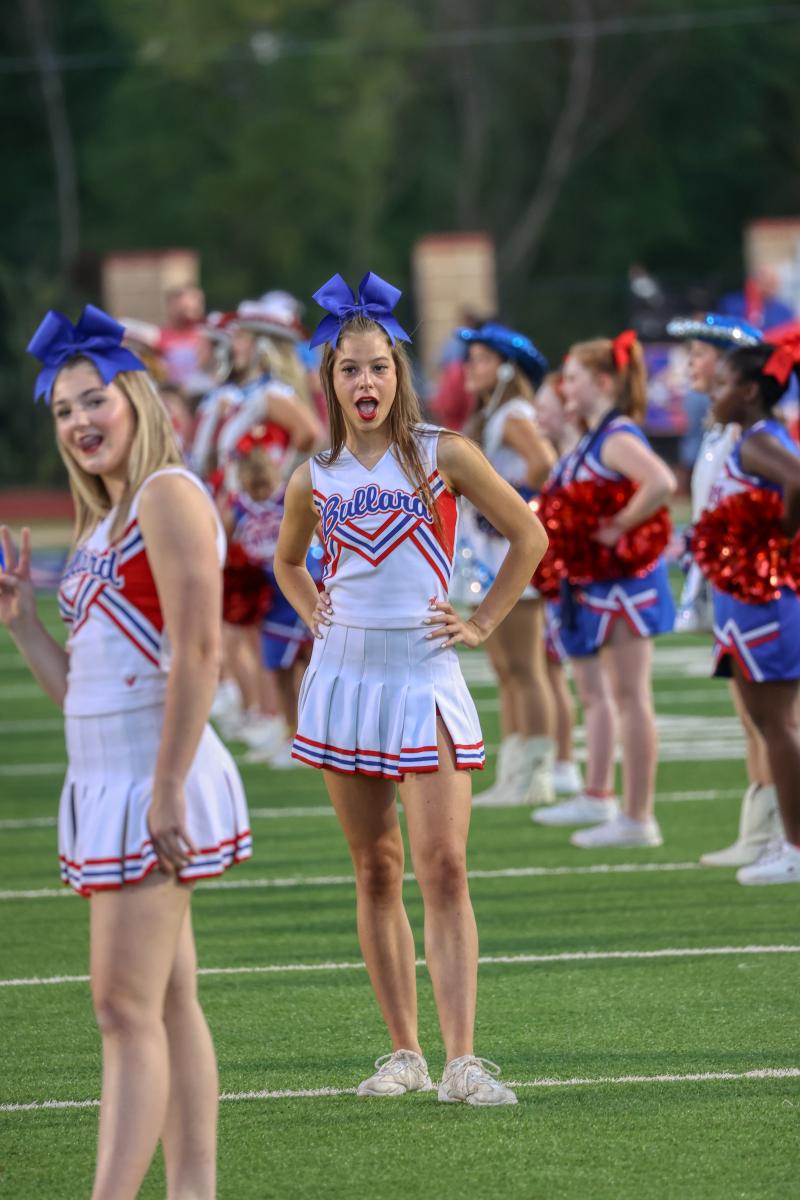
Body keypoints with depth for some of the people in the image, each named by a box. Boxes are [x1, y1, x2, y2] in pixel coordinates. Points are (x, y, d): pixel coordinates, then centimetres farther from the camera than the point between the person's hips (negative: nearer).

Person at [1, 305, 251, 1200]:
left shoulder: (168, 496, -9)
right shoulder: (100, 525, 19)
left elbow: (198, 650, -18)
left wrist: (168, 790, -23)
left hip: (153, 778, -9)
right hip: (104, 782, 10)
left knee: (127, 1006, -14)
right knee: (169, 1003, 10)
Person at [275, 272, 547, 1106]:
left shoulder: (442, 457, -3)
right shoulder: (315, 480, 6)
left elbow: (528, 537, 5)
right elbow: (288, 561, 27)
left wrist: (483, 623, 2)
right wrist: (313, 614, 11)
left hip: (423, 678, -3)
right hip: (344, 676, 3)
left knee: (442, 869, -11)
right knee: (375, 871, 6)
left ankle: (461, 1061, -16)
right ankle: (403, 1053, 12)